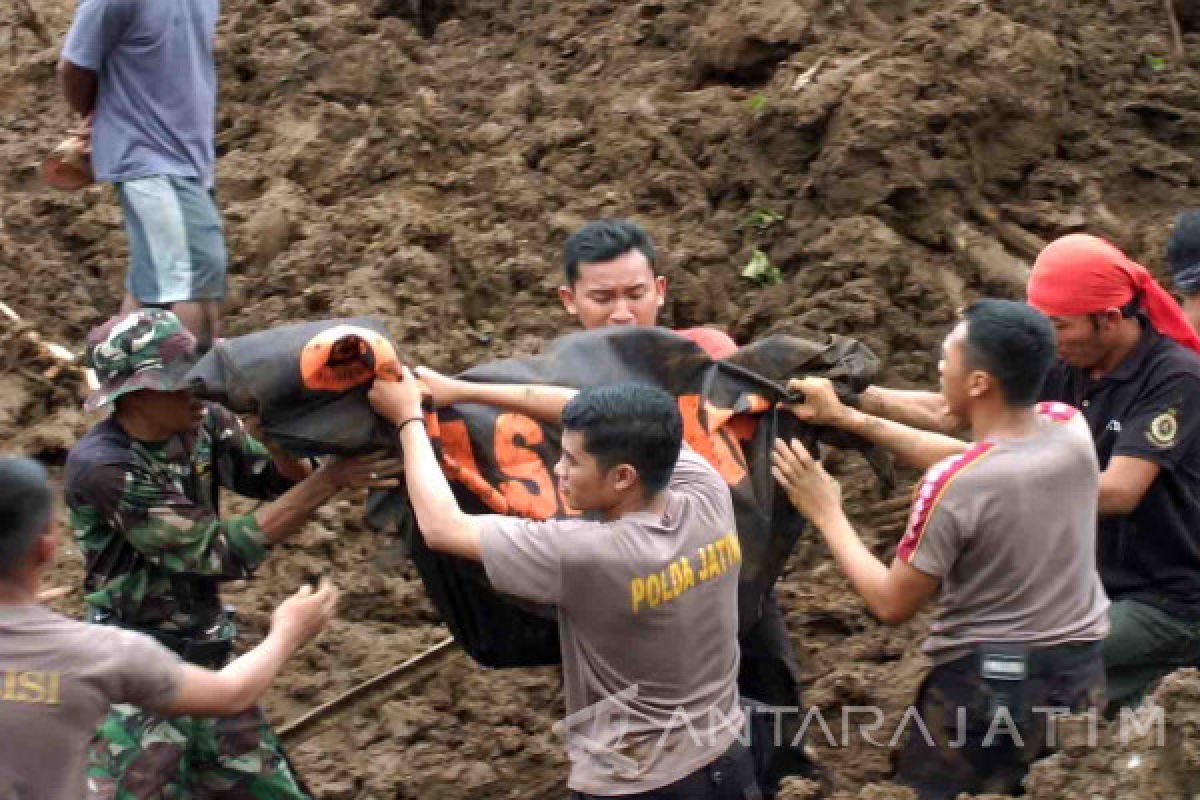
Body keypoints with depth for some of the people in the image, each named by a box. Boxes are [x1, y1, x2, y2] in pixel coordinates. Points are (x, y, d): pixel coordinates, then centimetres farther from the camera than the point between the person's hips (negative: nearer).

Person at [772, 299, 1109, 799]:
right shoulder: (1069, 427, -8)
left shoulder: (954, 485, -24)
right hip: (1083, 673, 6)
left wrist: (826, 515, -2)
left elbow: (890, 605, -12)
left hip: (988, 683, -6)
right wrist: (849, 419, 8)